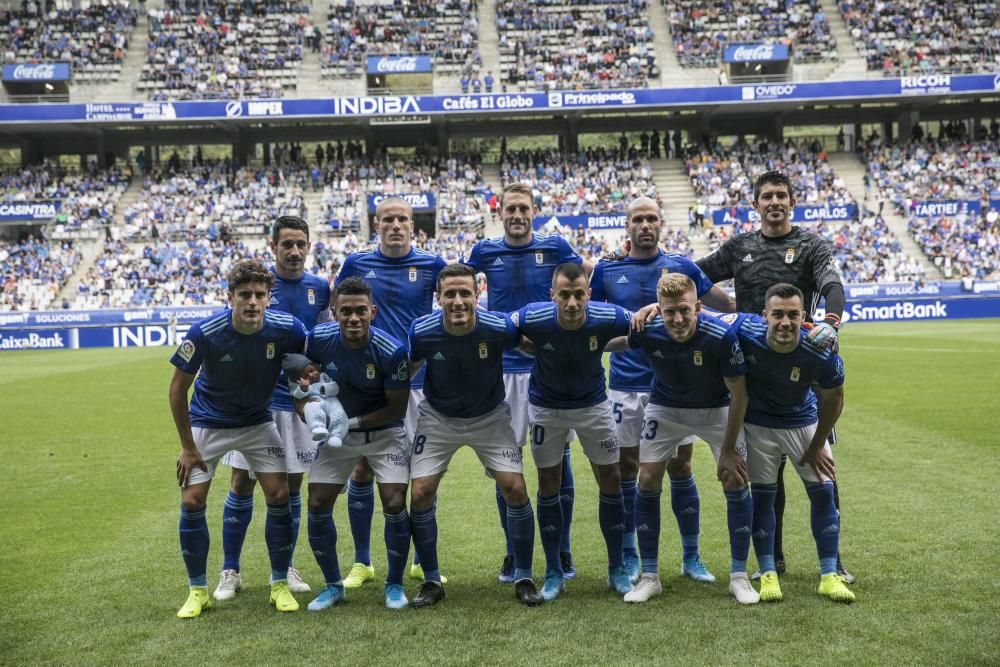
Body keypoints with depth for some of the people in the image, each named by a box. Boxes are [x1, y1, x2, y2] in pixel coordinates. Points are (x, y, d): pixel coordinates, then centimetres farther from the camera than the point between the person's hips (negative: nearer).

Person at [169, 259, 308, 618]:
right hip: (208, 423, -1)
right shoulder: (204, 333, -27)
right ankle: (198, 590, 13)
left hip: (258, 422, 1)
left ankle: (280, 584, 11)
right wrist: (187, 447, -12)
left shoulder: (285, 327, -23)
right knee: (192, 501, -7)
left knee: (279, 496, -7)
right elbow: (178, 388, -14)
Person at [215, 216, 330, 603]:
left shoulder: (319, 288, 4)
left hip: (300, 399, 3)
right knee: (242, 483, 0)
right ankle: (230, 572, 14)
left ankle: (285, 568, 23)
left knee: (292, 484, 9)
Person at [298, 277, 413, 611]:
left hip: (384, 432, -3)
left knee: (394, 504, -14)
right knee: (317, 505, -2)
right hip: (337, 432, 3)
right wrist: (305, 404, -17)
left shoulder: (392, 351, -26)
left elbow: (397, 408, -17)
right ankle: (333, 585, 19)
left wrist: (353, 421, -22)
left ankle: (394, 584, 10)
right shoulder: (318, 338, -18)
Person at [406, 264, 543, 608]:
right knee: (420, 493, -8)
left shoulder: (499, 327, -25)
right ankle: (431, 581, 12)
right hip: (438, 418, 1)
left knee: (515, 489, -11)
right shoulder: (421, 331, -23)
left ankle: (523, 578, 9)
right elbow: (405, 369, -3)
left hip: (489, 417, 0)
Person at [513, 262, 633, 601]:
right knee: (548, 484, 4)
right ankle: (553, 572, 17)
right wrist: (537, 350, -15)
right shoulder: (533, 318, -28)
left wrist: (603, 346, -12)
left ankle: (617, 569, 19)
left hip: (593, 405, 1)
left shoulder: (607, 317, -27)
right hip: (546, 406, 0)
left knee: (610, 480, 2)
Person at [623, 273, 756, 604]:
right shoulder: (645, 331, -28)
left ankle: (739, 576, 8)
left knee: (735, 481, -10)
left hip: (717, 409, -1)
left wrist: (728, 450, -17)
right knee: (647, 481, -6)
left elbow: (738, 394, -20)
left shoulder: (722, 336, -32)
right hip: (666, 408, 2)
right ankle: (649, 576, 7)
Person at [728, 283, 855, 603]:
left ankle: (829, 575, 10)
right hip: (758, 424, 0)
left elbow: (833, 400, -11)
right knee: (762, 494, 0)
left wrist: (817, 446, -3)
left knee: (823, 490, -2)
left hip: (804, 422, 1)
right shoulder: (745, 331, -33)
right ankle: (768, 574, 13)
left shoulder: (822, 353, -31)